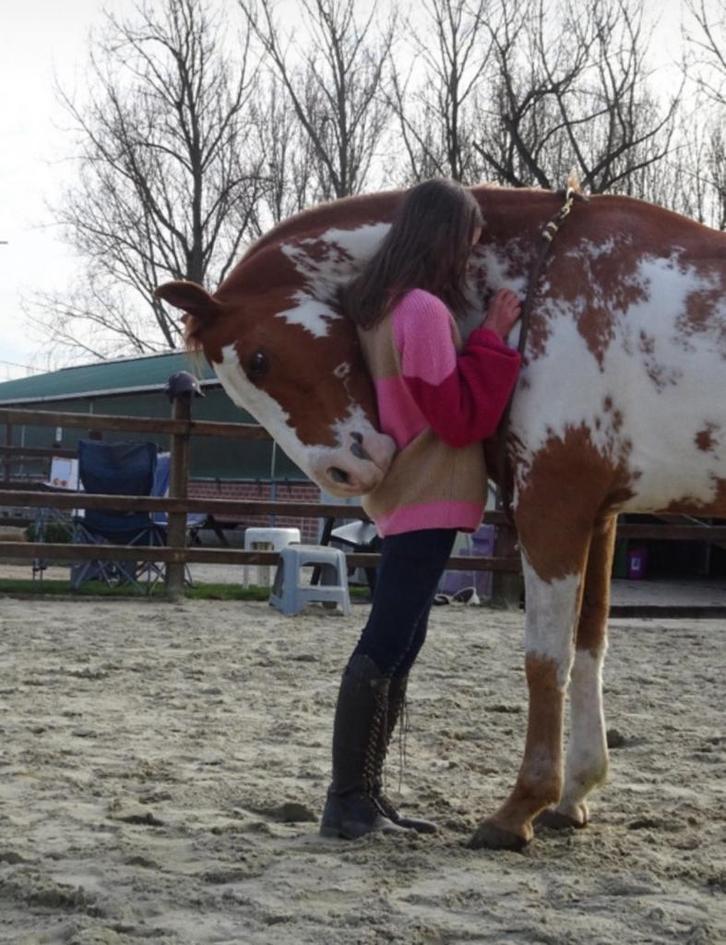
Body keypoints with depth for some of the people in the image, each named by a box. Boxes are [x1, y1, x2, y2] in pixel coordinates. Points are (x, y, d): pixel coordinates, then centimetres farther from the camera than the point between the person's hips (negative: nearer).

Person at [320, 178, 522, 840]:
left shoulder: (379, 304, 11)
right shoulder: (426, 311, -19)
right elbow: (461, 417, -17)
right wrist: (493, 338, -14)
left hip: (405, 491, 10)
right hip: (429, 497, -10)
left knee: (398, 643, 13)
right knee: (386, 647, -7)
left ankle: (364, 795, 18)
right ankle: (347, 802, -3)